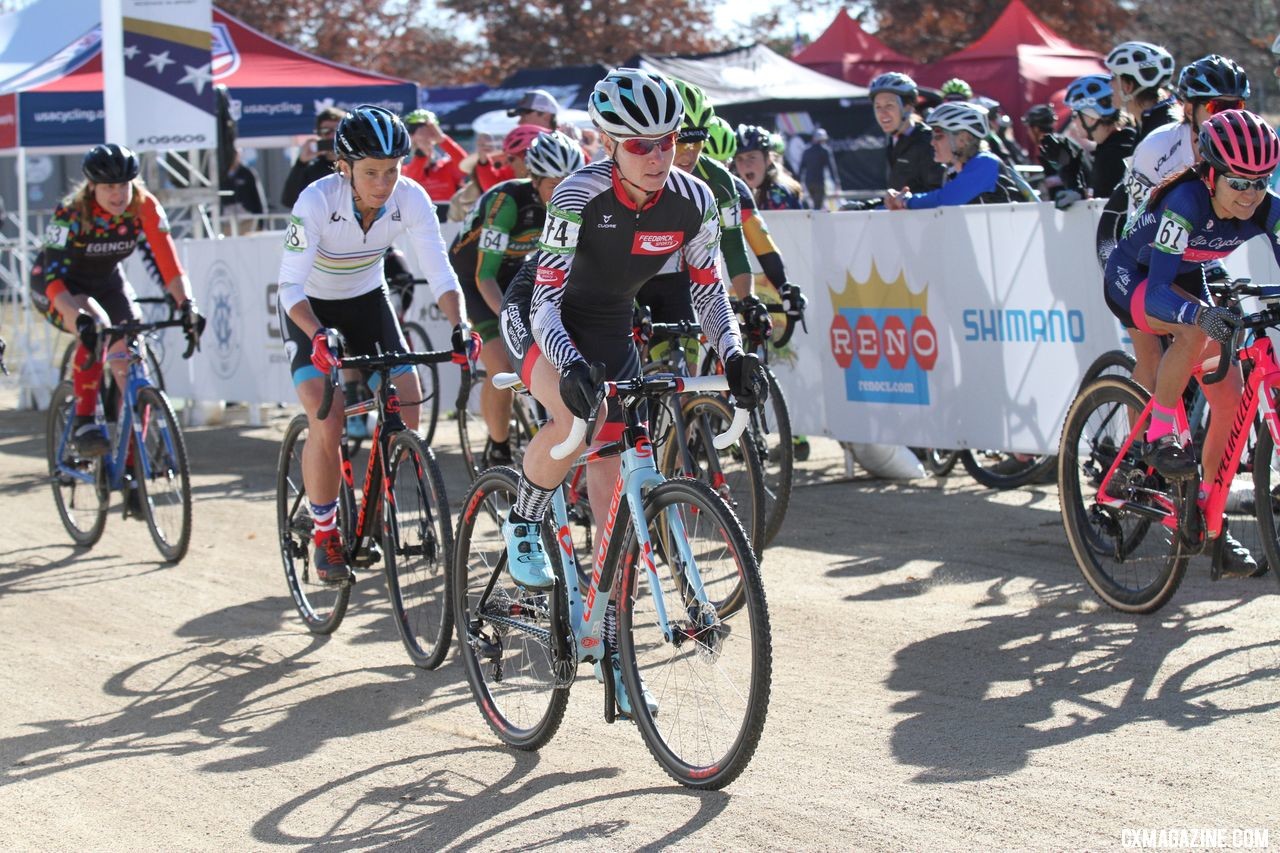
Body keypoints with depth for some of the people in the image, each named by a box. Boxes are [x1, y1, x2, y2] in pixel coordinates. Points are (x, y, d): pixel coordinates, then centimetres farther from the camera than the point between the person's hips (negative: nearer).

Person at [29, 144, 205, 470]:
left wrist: (186, 303, -43)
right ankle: (83, 422, -25)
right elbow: (53, 277, -35)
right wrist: (80, 318, -51)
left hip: (108, 284, 4)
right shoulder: (70, 214, -31)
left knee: (132, 371, -10)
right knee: (96, 327, -36)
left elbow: (166, 260, -25)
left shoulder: (146, 209, -22)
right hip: (57, 288, -4)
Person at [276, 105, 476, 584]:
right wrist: (318, 336, -50)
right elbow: (291, 285, -33)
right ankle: (325, 536, -2)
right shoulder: (318, 201, -31)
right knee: (327, 424, -20)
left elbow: (439, 272, -22)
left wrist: (460, 326, -40)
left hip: (367, 300, 4)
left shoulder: (411, 199, -22)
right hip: (310, 308, -3)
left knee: (406, 412, -10)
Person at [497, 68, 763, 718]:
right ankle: (523, 525, -9)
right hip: (540, 319, -4)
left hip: (610, 329, 4)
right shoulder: (579, 196, -30)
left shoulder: (692, 201, -16)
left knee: (613, 497, -1)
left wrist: (733, 355, -20)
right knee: (576, 418, -38)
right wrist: (572, 364, -48)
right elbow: (546, 298, -30)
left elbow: (707, 287, -3)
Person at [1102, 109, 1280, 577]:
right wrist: (1202, 313, -61)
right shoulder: (1185, 202, -35)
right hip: (1132, 280, -6)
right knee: (1195, 329, -38)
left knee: (1232, 401, -7)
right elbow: (1158, 289, -42)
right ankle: (1159, 436, -20)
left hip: (1187, 280, 6)